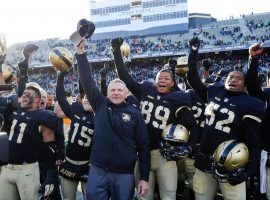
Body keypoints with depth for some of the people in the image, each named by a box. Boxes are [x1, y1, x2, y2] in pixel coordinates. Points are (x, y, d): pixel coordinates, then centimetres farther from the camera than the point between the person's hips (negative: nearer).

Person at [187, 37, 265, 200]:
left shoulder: (251, 105, -6)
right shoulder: (214, 92, 6)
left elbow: (253, 142, -8)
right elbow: (193, 79, 17)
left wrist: (248, 171, -16)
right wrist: (194, 52, 14)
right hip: (204, 161, 5)